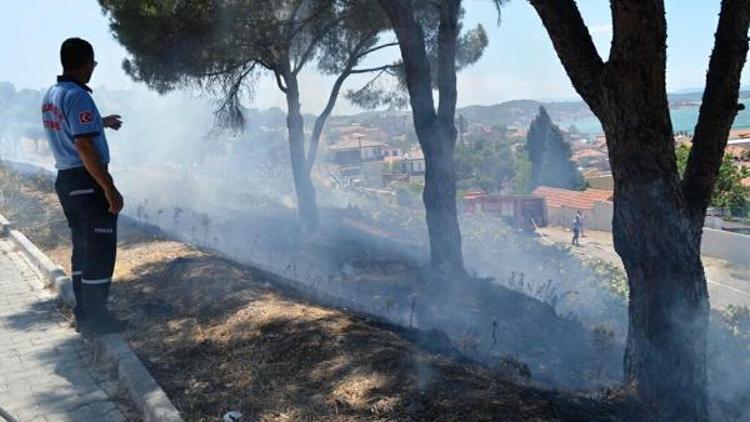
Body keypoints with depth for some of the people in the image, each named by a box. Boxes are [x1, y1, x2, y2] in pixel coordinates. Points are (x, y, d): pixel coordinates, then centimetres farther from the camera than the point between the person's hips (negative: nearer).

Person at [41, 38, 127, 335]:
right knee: (101, 249, -2)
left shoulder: (51, 95, 12)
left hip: (66, 179, 10)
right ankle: (95, 318, 4)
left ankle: (84, 314, 23)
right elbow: (85, 148, -23)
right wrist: (110, 189, -22)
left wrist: (101, 122, 43)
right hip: (88, 181, -10)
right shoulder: (78, 96, -18)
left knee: (83, 247, 16)